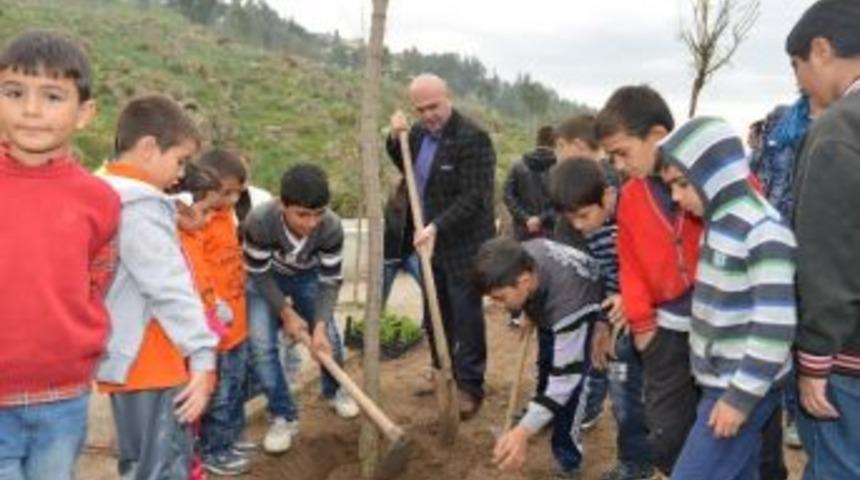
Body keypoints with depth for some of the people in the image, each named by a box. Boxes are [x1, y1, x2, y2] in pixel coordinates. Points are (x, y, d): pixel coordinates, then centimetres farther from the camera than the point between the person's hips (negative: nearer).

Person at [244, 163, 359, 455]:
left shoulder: (331, 228, -34)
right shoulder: (259, 221, -39)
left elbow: (330, 282, -23)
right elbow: (258, 273, -24)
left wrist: (320, 325, -34)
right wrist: (286, 312, -22)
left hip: (308, 277, 2)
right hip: (266, 280, -1)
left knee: (328, 338, -3)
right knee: (261, 344, -15)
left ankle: (334, 391, 29)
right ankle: (283, 416, 1)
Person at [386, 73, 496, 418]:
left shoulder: (473, 138, -19)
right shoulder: (419, 132, 6)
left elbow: (473, 198, -23)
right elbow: (406, 168, 23)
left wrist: (437, 227, -30)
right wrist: (395, 138, 4)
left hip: (464, 243, -7)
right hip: (429, 238, 8)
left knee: (466, 316, 0)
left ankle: (470, 387, 11)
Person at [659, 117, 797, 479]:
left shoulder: (762, 231, -20)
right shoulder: (718, 221, 8)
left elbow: (775, 326, -22)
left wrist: (742, 395, -19)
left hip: (743, 388, -8)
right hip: (719, 380, 8)